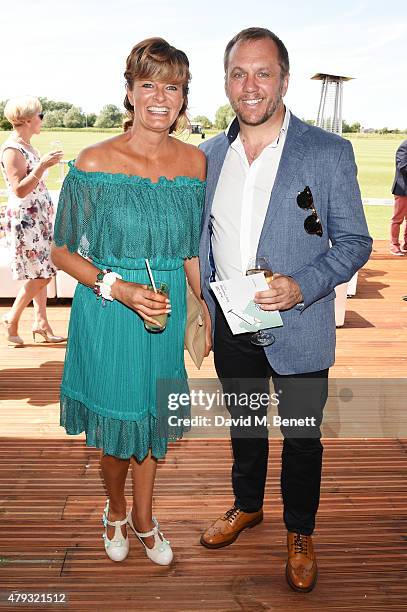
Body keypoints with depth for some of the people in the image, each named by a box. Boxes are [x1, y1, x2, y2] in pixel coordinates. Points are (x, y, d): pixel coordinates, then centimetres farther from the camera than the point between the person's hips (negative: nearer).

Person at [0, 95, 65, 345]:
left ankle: (41, 322, 18)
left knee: (41, 272, 10)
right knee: (40, 274, -5)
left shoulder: (27, 146, 12)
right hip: (24, 218, -9)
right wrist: (43, 165, -27)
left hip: (39, 216, 9)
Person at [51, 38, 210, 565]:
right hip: (107, 313, -3)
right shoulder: (94, 163, -14)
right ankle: (116, 511, 45)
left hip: (166, 309, 4)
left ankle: (143, 517, 44)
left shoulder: (195, 161, -2)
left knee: (152, 414, 18)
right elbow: (63, 251, -8)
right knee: (116, 421, 12)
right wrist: (118, 287, -21)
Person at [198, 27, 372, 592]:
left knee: (302, 437, 13)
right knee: (244, 424, 22)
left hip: (298, 329, -3)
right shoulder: (210, 155, 2)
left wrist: (302, 286, -23)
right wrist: (201, 306, 5)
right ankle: (247, 506, 48)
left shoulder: (329, 152, -11)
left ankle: (300, 533, 38)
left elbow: (354, 241, -7)